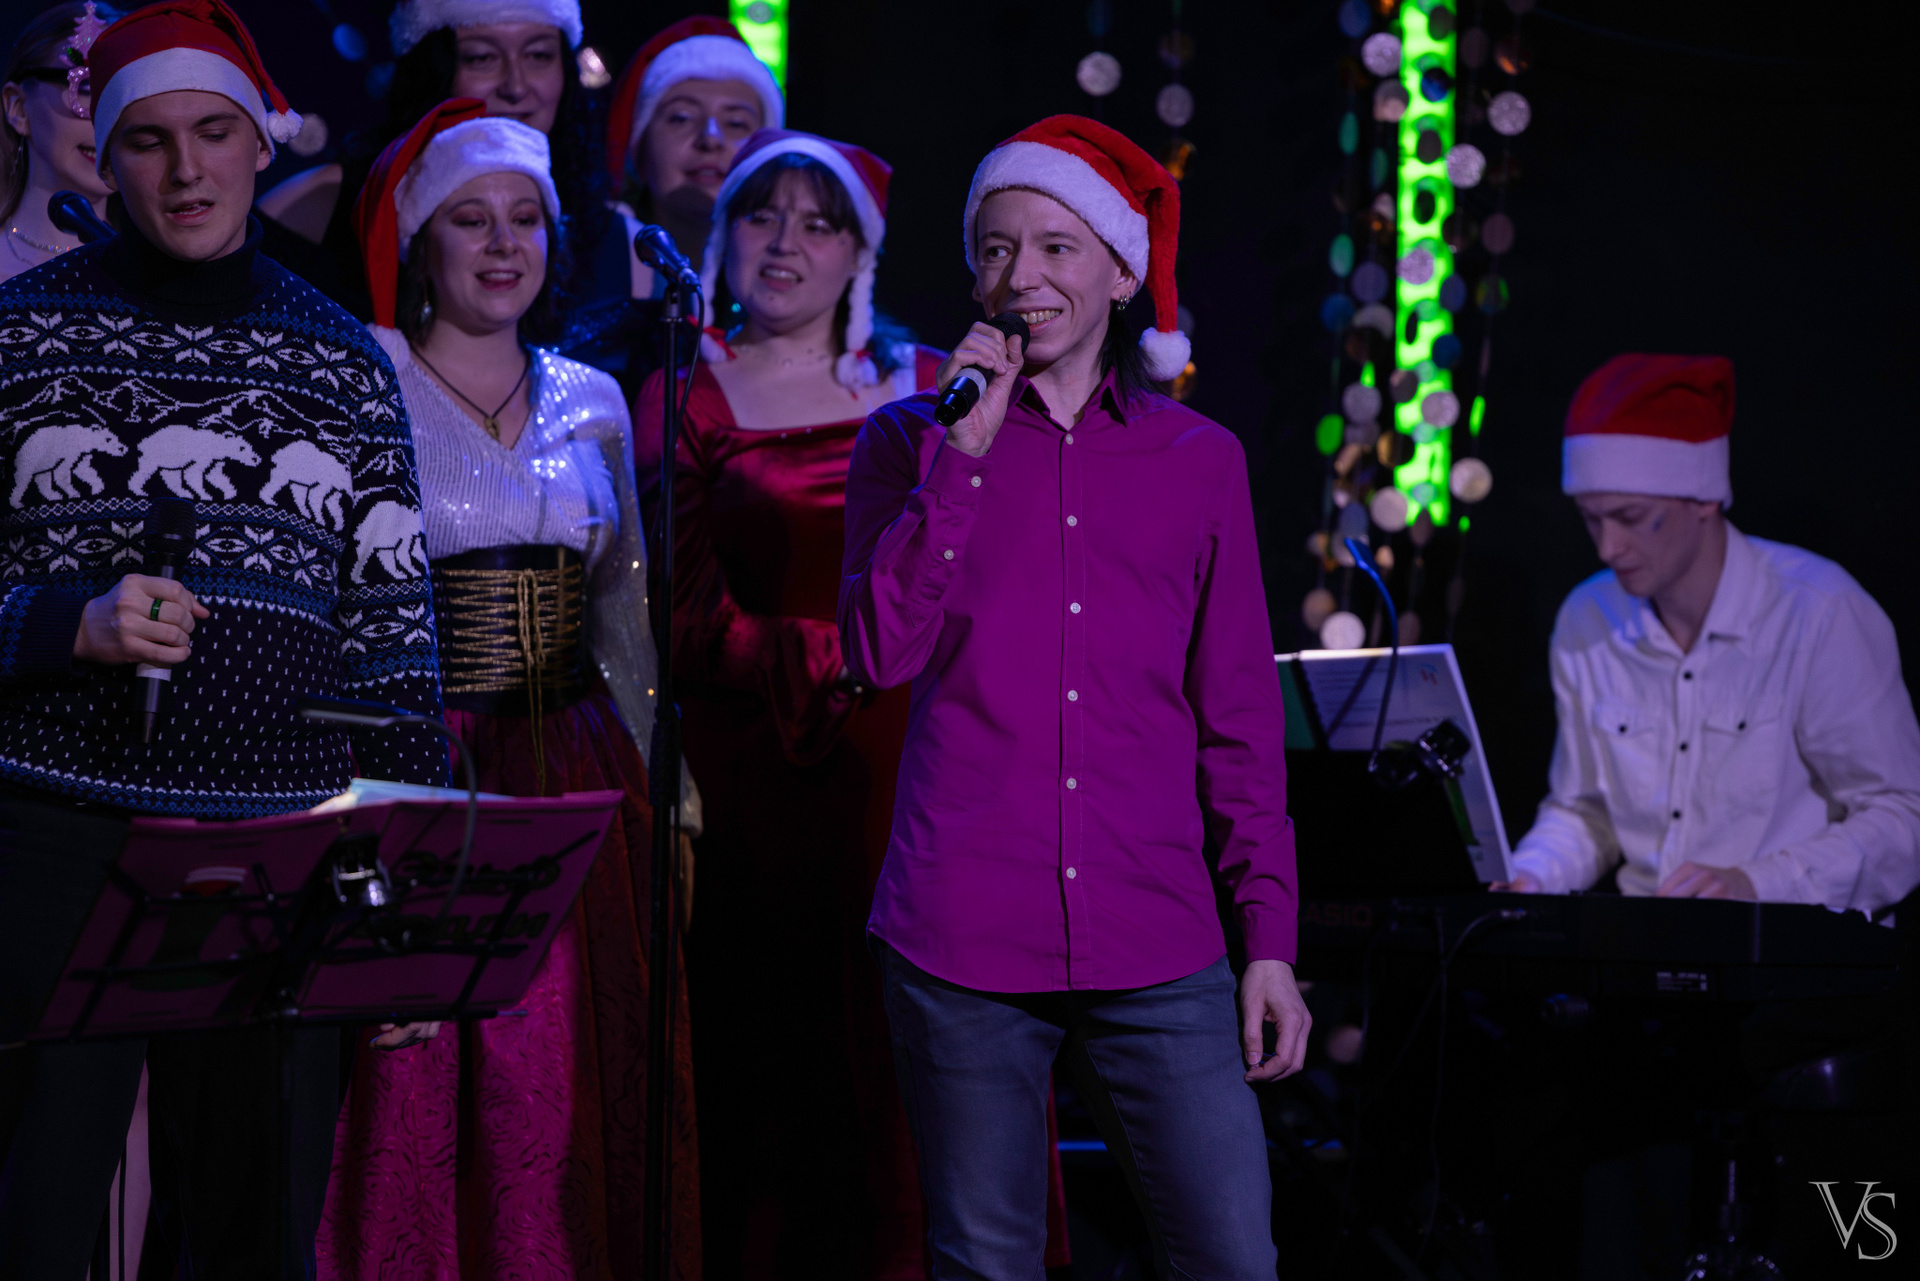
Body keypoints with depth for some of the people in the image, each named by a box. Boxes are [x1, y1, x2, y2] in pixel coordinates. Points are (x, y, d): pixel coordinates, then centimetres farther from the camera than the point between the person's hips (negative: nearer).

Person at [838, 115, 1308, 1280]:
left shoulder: (1199, 461, 10)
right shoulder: (913, 444, 8)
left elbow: (1241, 721, 11)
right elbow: (881, 652, -8)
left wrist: (1270, 934, 6)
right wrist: (967, 452, -11)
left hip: (1155, 951, 1)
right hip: (962, 944, -1)